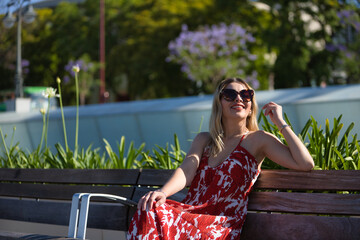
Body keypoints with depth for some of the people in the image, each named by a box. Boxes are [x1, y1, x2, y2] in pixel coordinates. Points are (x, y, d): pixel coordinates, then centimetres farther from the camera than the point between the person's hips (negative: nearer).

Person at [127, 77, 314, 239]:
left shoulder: (257, 140, 10)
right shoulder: (204, 140, 25)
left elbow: (306, 163, -2)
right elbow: (187, 170, 4)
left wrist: (280, 122, 4)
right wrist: (163, 192, -18)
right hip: (190, 213, 4)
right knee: (149, 211, -32)